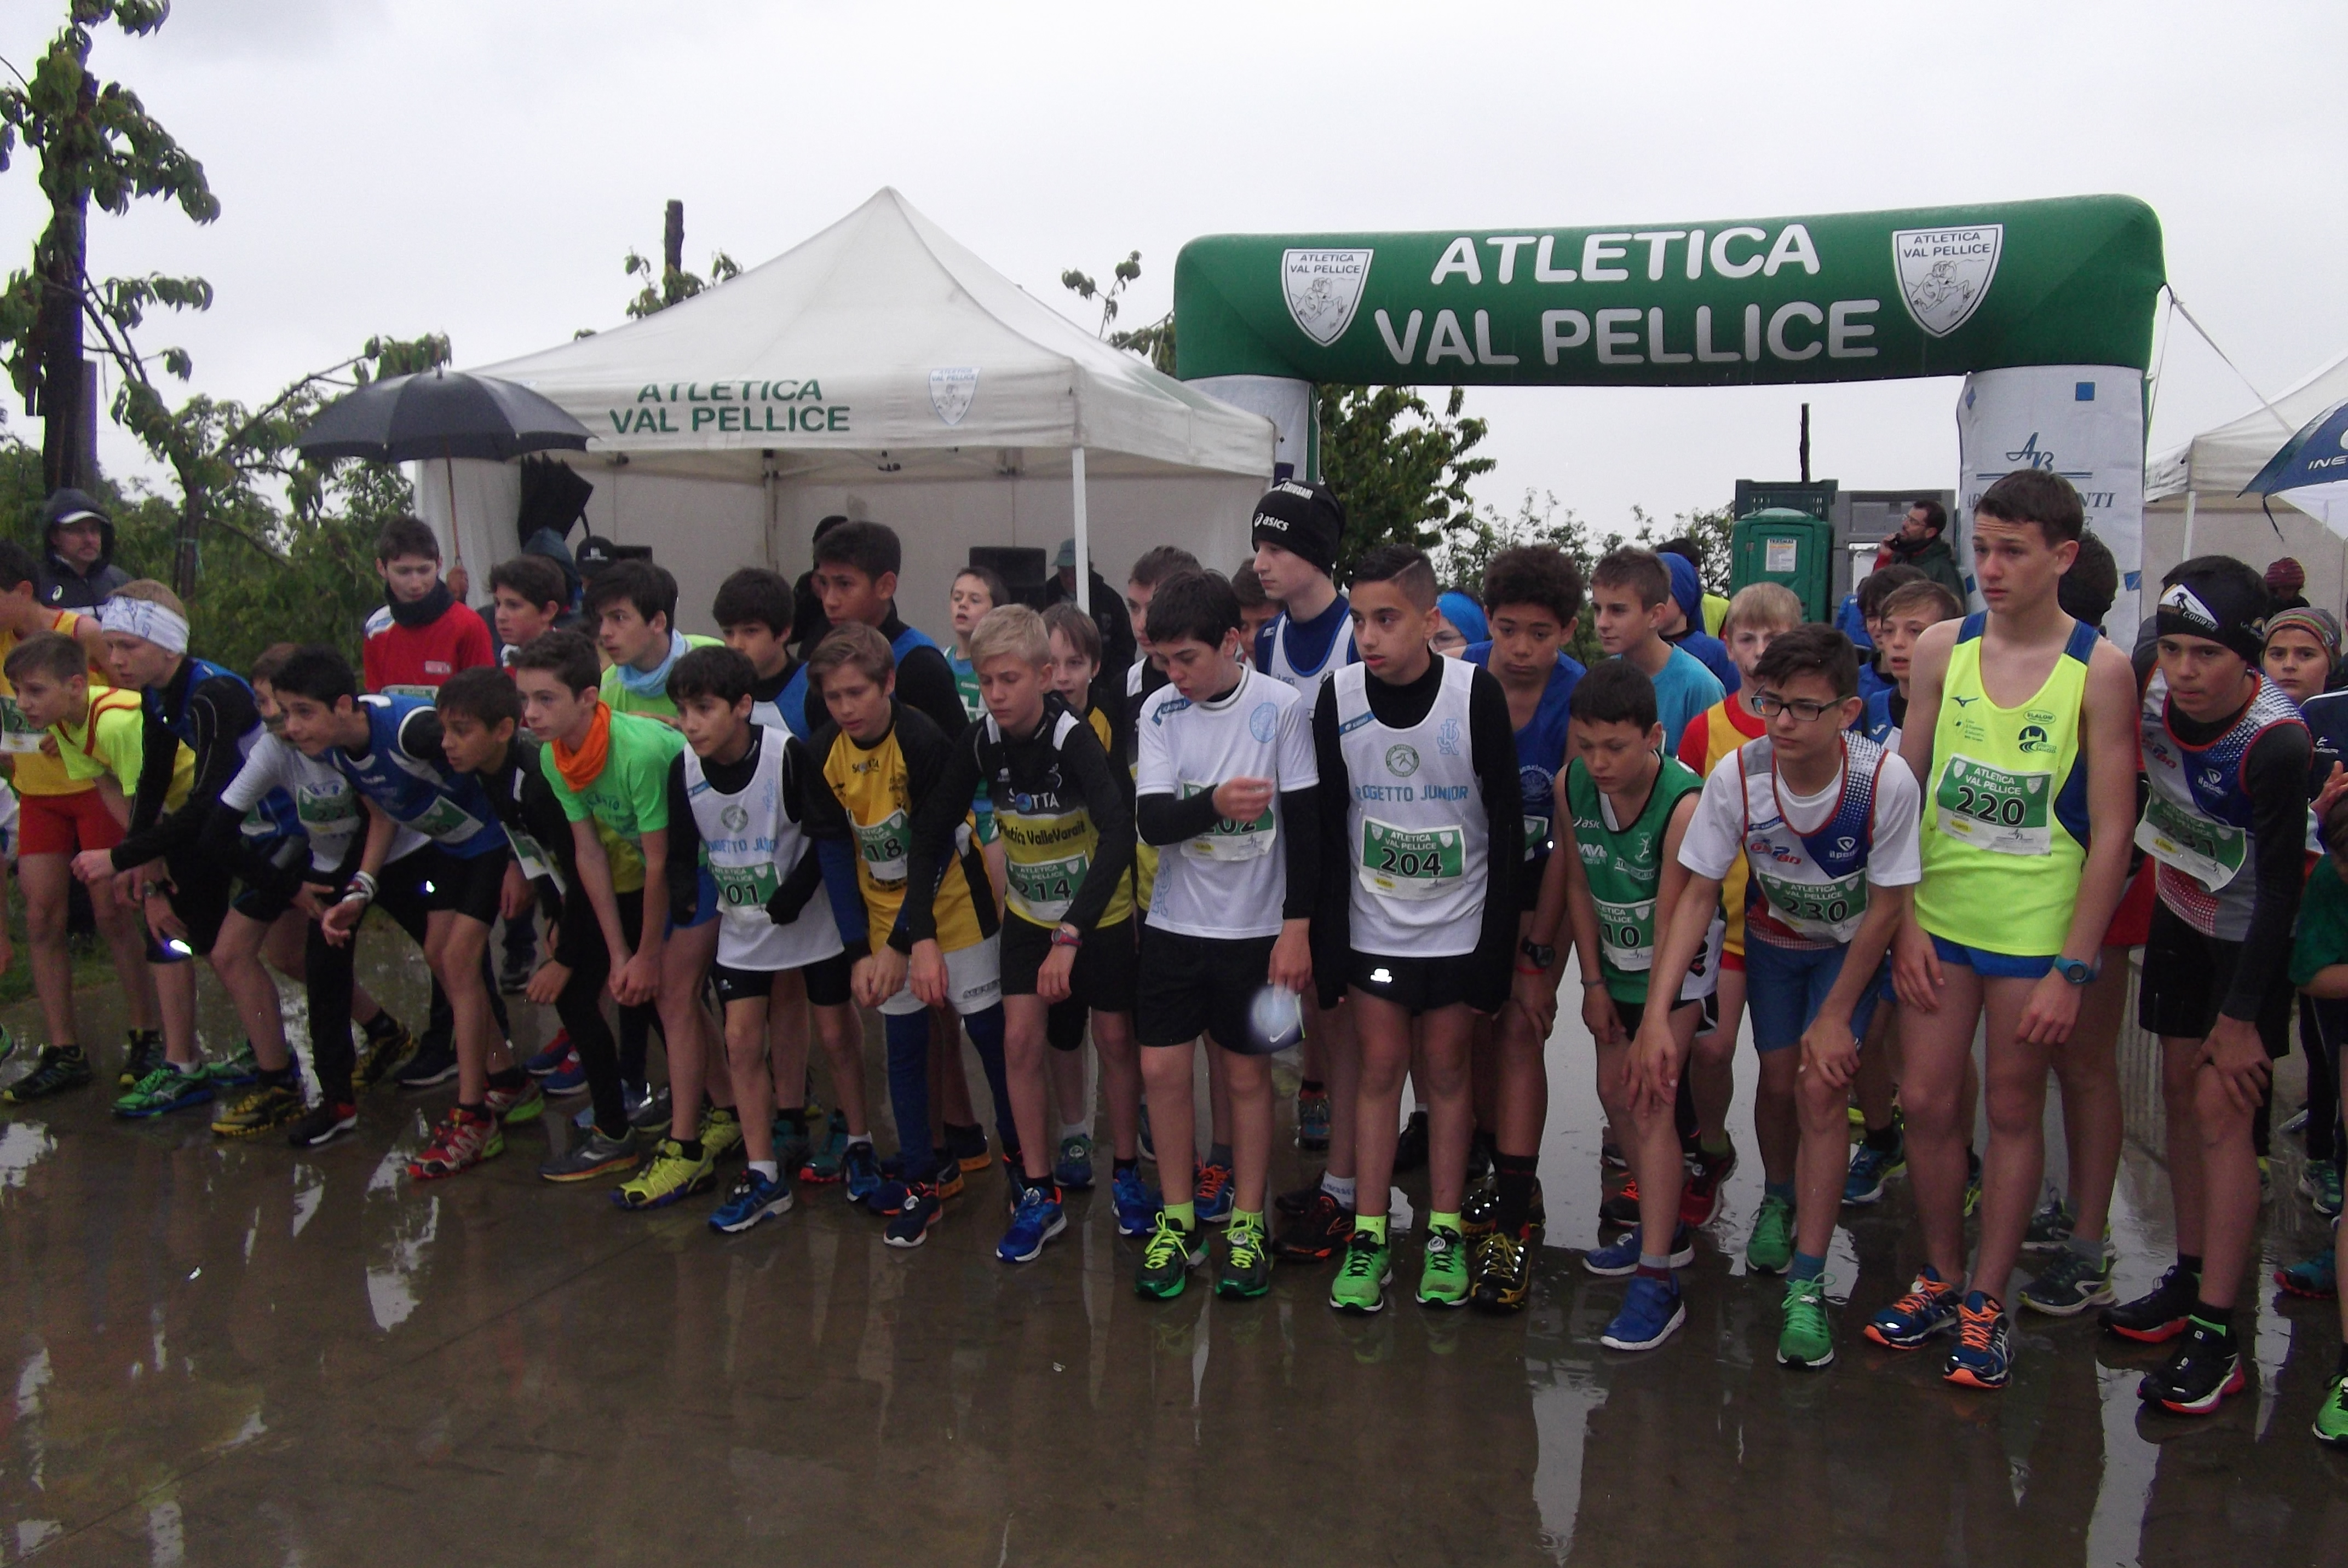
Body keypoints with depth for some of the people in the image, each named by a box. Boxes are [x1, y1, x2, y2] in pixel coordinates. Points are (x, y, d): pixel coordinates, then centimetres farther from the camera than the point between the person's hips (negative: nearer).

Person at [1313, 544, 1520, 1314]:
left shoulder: (1477, 694, -14)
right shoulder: (1338, 696, -8)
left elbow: (1507, 824, -7)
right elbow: (1328, 828, -1)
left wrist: (1499, 936, -8)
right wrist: (1327, 940, -3)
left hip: (1458, 924, -1)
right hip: (1373, 924, 2)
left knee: (1448, 1071, 8)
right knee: (1378, 1070, 7)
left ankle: (1445, 1234, 21)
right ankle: (1369, 1237, 15)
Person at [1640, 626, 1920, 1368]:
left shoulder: (1886, 780, -32)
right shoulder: (1736, 775, -26)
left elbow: (1886, 908, -19)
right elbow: (1697, 895, -19)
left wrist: (1836, 1016, -14)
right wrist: (1658, 1012, -28)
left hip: (1852, 946, -2)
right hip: (1772, 938, 2)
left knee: (1823, 1088, -14)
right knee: (1779, 1078, 7)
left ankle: (1808, 1284, -5)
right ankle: (1780, 1197, 42)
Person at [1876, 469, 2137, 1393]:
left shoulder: (2098, 669, -8)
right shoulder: (1941, 650, 1)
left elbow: (2111, 832, -8)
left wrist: (2073, 968, -10)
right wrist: (1903, 920, -1)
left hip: (2037, 928, -3)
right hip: (1938, 916, 3)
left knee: (2013, 1110, 8)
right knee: (1925, 1102, 6)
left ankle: (1985, 1302, 22)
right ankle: (1940, 1279, 26)